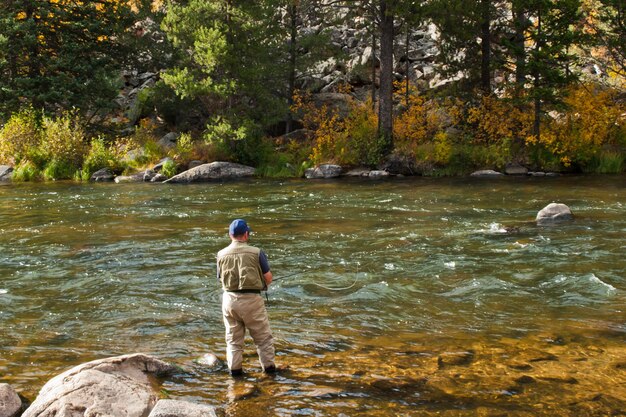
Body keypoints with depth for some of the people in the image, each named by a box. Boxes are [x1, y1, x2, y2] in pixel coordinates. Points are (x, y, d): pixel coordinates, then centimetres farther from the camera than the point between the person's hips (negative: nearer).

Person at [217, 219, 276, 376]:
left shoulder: (221, 254, 1)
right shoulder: (256, 252, -7)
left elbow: (221, 280, 9)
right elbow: (268, 278, -2)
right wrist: (261, 285, 19)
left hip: (229, 299, 3)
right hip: (251, 299, -3)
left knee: (233, 337, 15)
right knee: (263, 336, 12)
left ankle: (234, 368, 16)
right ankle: (268, 366, 18)